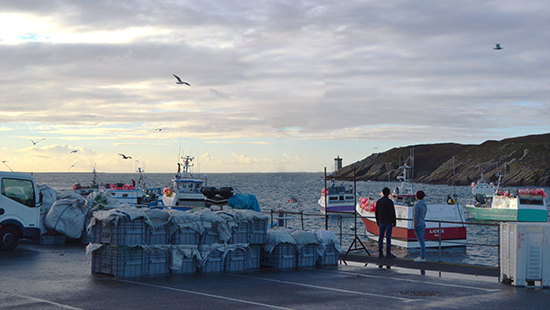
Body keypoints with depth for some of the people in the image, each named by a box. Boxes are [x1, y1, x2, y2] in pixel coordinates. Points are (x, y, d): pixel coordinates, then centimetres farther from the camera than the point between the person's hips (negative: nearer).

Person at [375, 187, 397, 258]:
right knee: (388, 237, -1)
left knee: (381, 237, 8)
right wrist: (394, 222, -5)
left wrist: (377, 221, 19)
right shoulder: (390, 202, -13)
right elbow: (392, 213, -14)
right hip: (388, 222, -5)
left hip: (381, 222, 5)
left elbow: (376, 212, 8)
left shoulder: (378, 201, 4)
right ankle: (388, 254, 1)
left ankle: (380, 253, 9)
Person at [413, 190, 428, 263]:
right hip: (423, 224, 9)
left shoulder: (417, 204, -17)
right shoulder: (425, 205, 10)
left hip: (418, 225, -9)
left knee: (421, 241, -7)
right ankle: (422, 256, 20)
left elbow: (416, 216, -18)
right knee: (422, 241, 14)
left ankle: (422, 258, -5)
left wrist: (414, 226, -14)